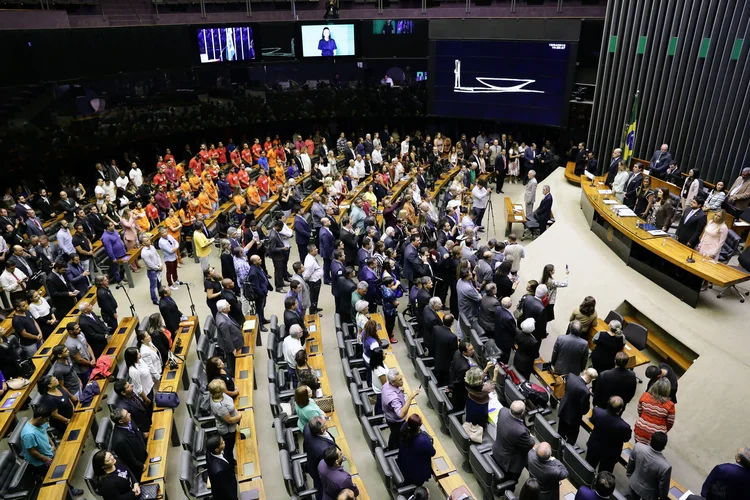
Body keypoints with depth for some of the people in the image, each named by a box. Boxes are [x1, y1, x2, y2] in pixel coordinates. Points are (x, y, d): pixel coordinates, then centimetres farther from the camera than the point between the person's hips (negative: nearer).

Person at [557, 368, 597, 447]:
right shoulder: (585, 391, -37)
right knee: (571, 439, 20)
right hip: (573, 417, -7)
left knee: (561, 433, 30)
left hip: (563, 410, 7)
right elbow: (584, 410, -23)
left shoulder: (571, 376, -18)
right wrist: (588, 402, -6)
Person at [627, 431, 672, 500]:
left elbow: (630, 464, -7)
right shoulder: (665, 466, -39)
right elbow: (663, 486, -21)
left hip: (634, 484, 3)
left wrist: (629, 475, 13)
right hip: (649, 493, -3)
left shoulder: (638, 447, -28)